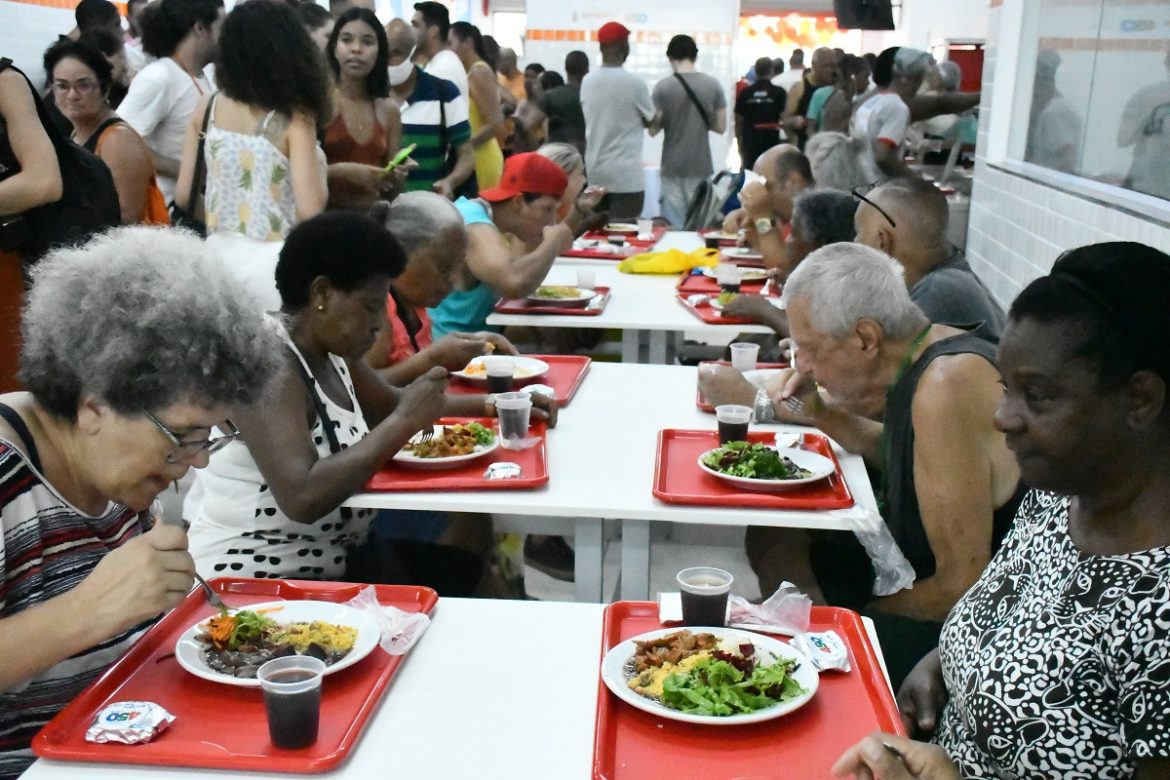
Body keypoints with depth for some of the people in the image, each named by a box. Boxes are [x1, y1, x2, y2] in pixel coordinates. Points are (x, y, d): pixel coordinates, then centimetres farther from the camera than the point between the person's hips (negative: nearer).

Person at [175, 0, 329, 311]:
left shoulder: (208, 108, 3)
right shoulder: (293, 118, -11)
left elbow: (185, 196, 7)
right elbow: (309, 209, -18)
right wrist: (319, 176, 2)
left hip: (219, 255, 6)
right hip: (271, 261, -5)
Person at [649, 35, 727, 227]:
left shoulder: (663, 87, -8)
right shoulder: (713, 85, -2)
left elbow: (653, 129, -4)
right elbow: (720, 127, 3)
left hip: (673, 167, -2)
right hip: (702, 167, 2)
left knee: (675, 226, 3)